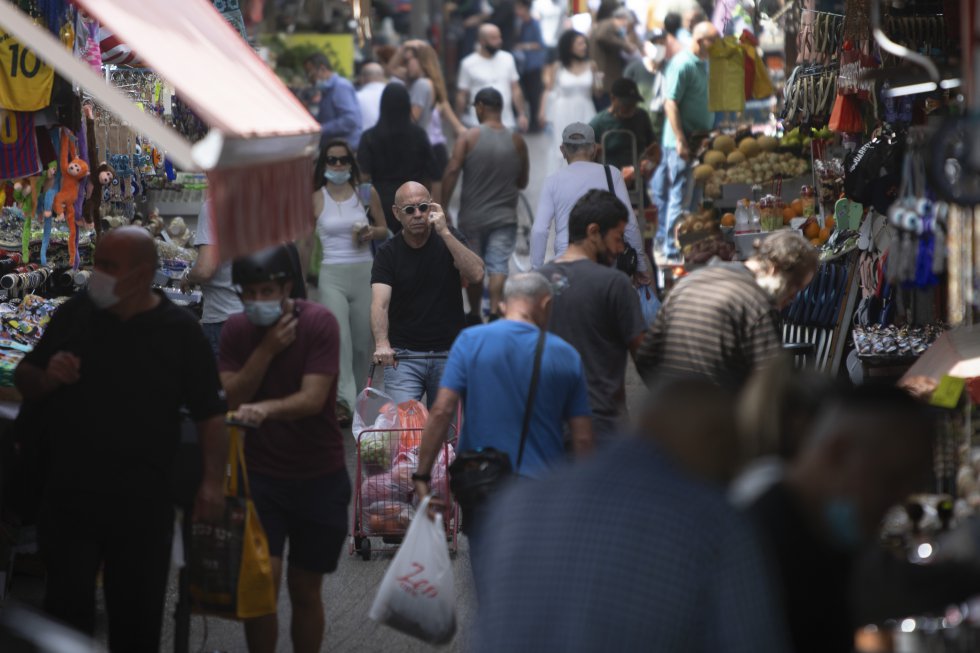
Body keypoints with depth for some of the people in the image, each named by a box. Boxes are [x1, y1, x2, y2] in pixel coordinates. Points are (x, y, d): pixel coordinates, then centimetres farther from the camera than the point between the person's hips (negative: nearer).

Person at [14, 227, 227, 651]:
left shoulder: (179, 331, -1)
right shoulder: (74, 315, 4)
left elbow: (210, 413, -1)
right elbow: (24, 379, 14)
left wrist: (213, 481, -12)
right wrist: (48, 378, -10)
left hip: (143, 501, -1)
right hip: (69, 492, 1)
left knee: (138, 610, 9)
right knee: (68, 605, -2)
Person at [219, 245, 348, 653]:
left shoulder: (319, 323, -14)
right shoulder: (237, 330, -1)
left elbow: (313, 398, -25)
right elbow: (233, 398, -11)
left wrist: (265, 409, -43)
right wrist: (266, 349, -21)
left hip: (319, 477, -1)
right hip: (262, 472, 1)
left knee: (305, 590, 8)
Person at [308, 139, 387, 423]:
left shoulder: (367, 194, 6)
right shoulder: (315, 200, 2)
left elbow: (384, 229, 18)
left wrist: (372, 232, -5)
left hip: (365, 272, 3)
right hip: (332, 274, -2)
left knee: (363, 341, 5)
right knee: (338, 336, -20)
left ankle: (357, 398, 21)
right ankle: (342, 398, -31)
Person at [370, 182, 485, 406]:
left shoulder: (449, 239, 2)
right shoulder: (388, 253, -3)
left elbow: (476, 275, -16)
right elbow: (379, 303, -17)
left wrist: (445, 233, -21)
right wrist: (382, 344, -35)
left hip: (448, 354, 1)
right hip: (403, 356, -1)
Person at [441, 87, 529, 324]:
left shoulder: (469, 138, -8)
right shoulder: (517, 142, 0)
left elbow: (451, 173, -15)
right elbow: (522, 182, 8)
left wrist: (443, 207, -11)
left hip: (472, 216, -1)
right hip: (505, 217, 1)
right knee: (498, 266, -2)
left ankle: (475, 315, 24)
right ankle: (495, 311, -18)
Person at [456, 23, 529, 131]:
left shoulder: (508, 59, 5)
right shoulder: (468, 64, -4)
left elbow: (515, 89, 10)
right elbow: (461, 95, -1)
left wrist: (522, 114, 4)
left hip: (507, 124, 4)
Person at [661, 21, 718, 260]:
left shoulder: (706, 63, 12)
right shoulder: (682, 64, -15)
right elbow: (670, 103, -18)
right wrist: (681, 141, -21)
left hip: (701, 140, 9)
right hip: (683, 142, -9)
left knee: (698, 195, 13)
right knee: (681, 197, -4)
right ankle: (673, 249, 3)